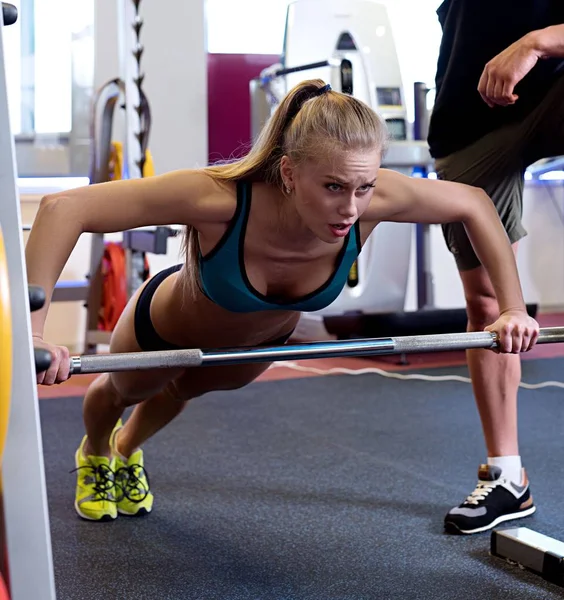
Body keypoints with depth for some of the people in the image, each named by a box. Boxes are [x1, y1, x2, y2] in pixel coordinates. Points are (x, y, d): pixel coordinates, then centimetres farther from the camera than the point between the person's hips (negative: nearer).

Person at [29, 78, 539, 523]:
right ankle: (94, 455, 68)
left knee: (183, 392, 36)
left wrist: (513, 309, -21)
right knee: (123, 391, 31)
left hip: (263, 340, 4)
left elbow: (474, 204, -21)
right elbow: (63, 208, -51)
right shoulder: (221, 198, -50)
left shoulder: (371, 200, -40)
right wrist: (32, 332, -56)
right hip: (167, 328, -4)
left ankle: (127, 450, 71)